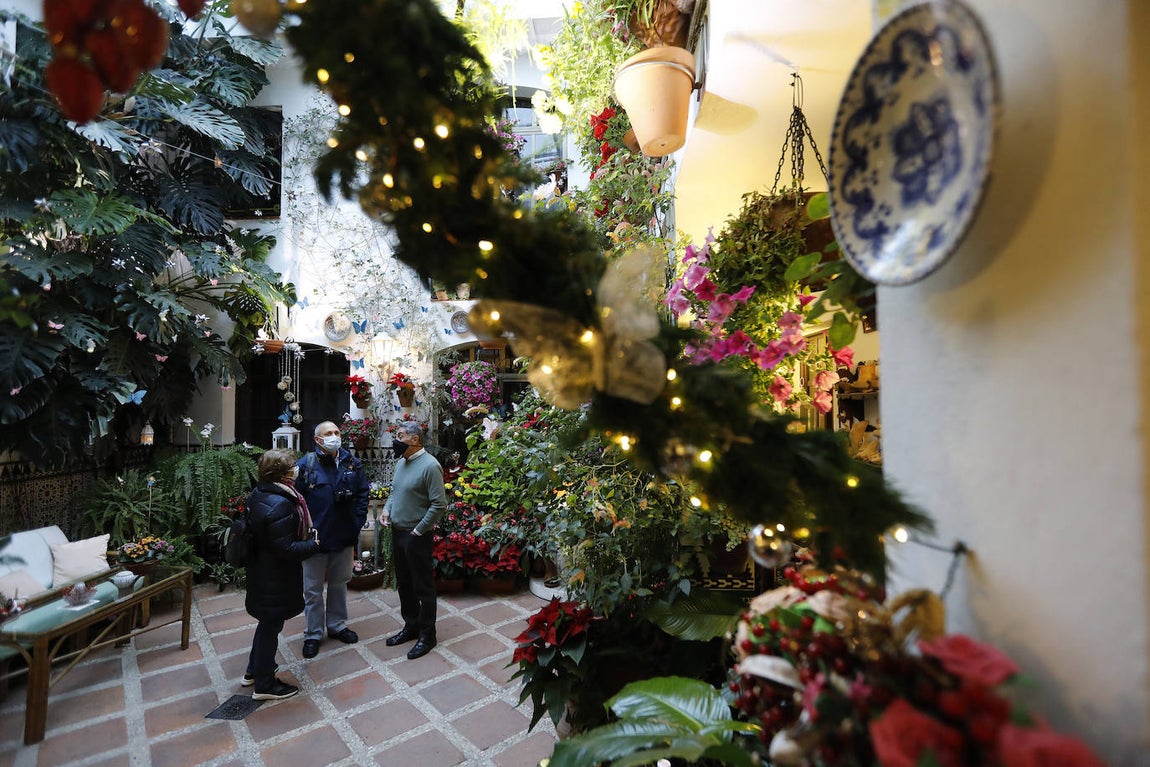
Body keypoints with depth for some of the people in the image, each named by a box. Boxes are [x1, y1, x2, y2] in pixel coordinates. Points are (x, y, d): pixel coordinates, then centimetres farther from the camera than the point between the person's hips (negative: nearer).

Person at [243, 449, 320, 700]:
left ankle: (254, 671, 45)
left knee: (267, 622, 27)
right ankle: (264, 685, 28)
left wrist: (305, 535, 8)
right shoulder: (280, 505, -31)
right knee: (271, 626, 9)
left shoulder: (258, 494, 0)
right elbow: (286, 549, -29)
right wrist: (313, 543, -14)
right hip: (276, 578, -10)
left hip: (261, 571, 10)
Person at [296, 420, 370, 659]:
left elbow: (363, 493, 5)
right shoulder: (306, 465, -10)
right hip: (316, 539, -3)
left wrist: (358, 522, -4)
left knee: (339, 584, 19)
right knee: (313, 589, 11)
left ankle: (337, 625, 37)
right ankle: (313, 634, 28)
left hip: (344, 538, 3)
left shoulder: (353, 464, 1)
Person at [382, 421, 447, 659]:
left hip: (416, 536, -8)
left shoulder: (429, 465, -20)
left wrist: (418, 531, -16)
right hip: (397, 532, 8)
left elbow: (439, 505, -20)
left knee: (423, 586, 6)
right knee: (404, 584, 20)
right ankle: (411, 626, 38)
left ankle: (427, 635, 21)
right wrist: (387, 509, 2)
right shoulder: (401, 462, 6)